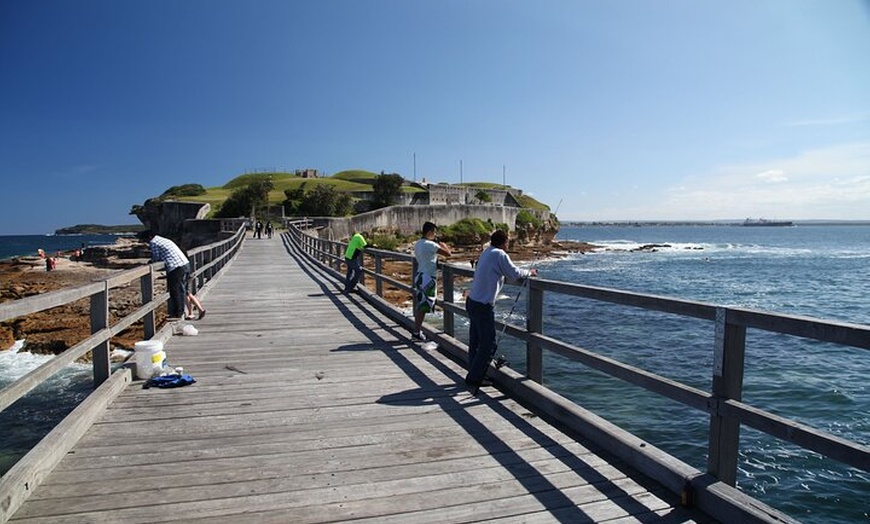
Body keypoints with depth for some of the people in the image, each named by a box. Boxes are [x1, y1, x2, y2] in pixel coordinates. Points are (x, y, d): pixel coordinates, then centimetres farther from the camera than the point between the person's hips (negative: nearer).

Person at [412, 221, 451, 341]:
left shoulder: (417, 244, 11)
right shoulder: (430, 244, -18)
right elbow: (448, 253, -17)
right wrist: (443, 245, 1)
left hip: (420, 275, 9)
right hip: (428, 278, -9)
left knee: (420, 305, 15)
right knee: (423, 306, -2)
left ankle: (417, 328, 22)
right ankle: (417, 332, 2)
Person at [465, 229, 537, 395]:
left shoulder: (486, 252, 14)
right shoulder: (500, 255, -12)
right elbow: (515, 274, -10)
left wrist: (524, 272, 23)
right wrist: (529, 272, 8)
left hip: (472, 301, 9)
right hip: (483, 306, -9)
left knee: (475, 342, 15)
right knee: (488, 345, -2)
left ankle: (476, 377, 24)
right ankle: (473, 380, -1)